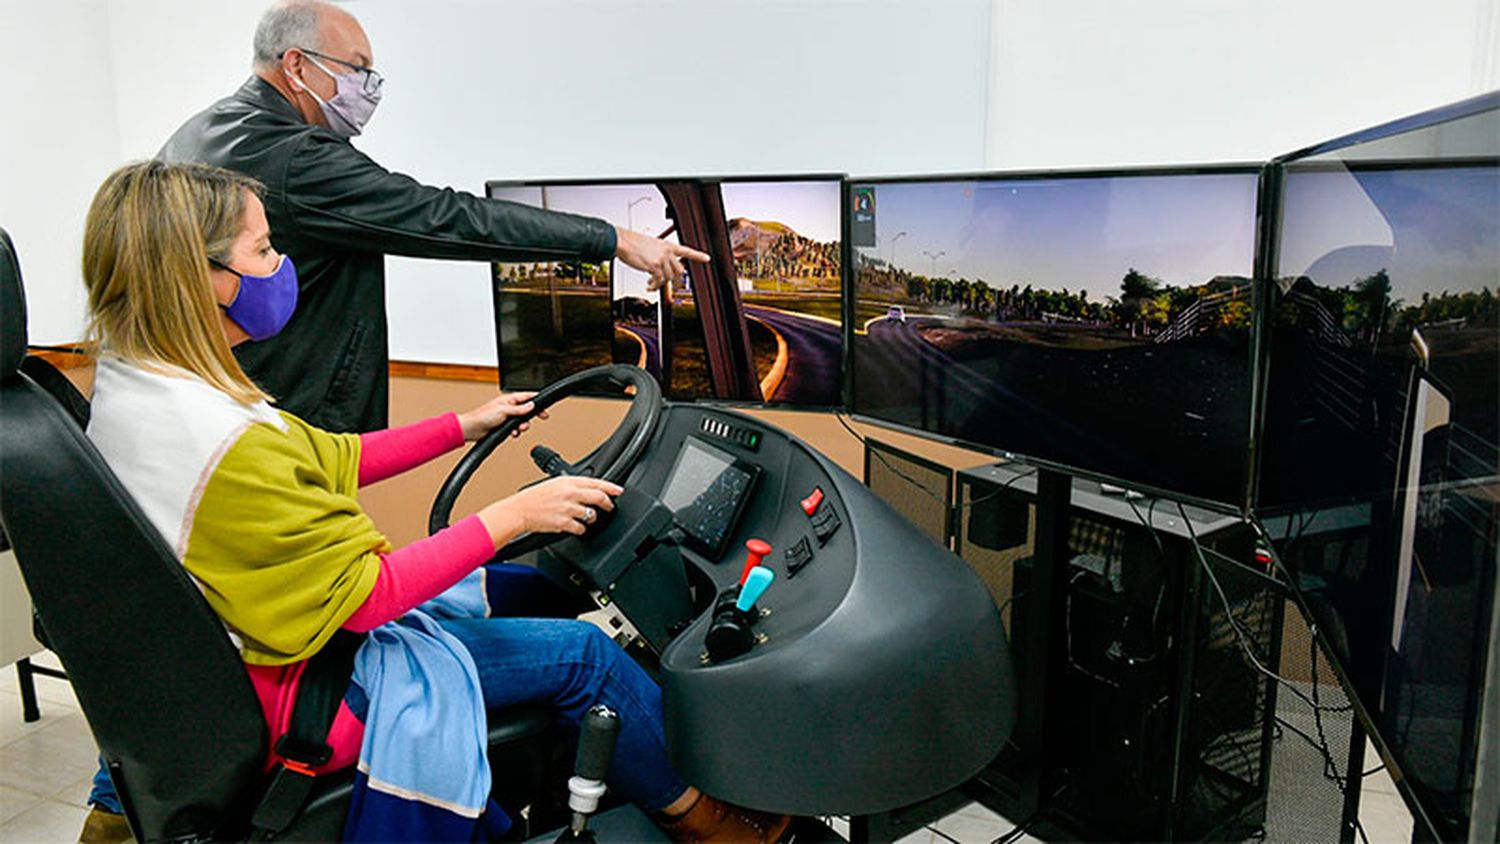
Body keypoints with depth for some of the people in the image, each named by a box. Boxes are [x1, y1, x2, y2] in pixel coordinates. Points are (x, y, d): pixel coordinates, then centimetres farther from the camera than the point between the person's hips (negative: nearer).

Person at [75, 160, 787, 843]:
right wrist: (514, 515, -21)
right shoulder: (226, 448, -33)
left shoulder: (131, 385, -1)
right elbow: (366, 595, -28)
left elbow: (323, 461, 6)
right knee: (578, 652, -6)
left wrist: (463, 426, 7)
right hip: (291, 695, -10)